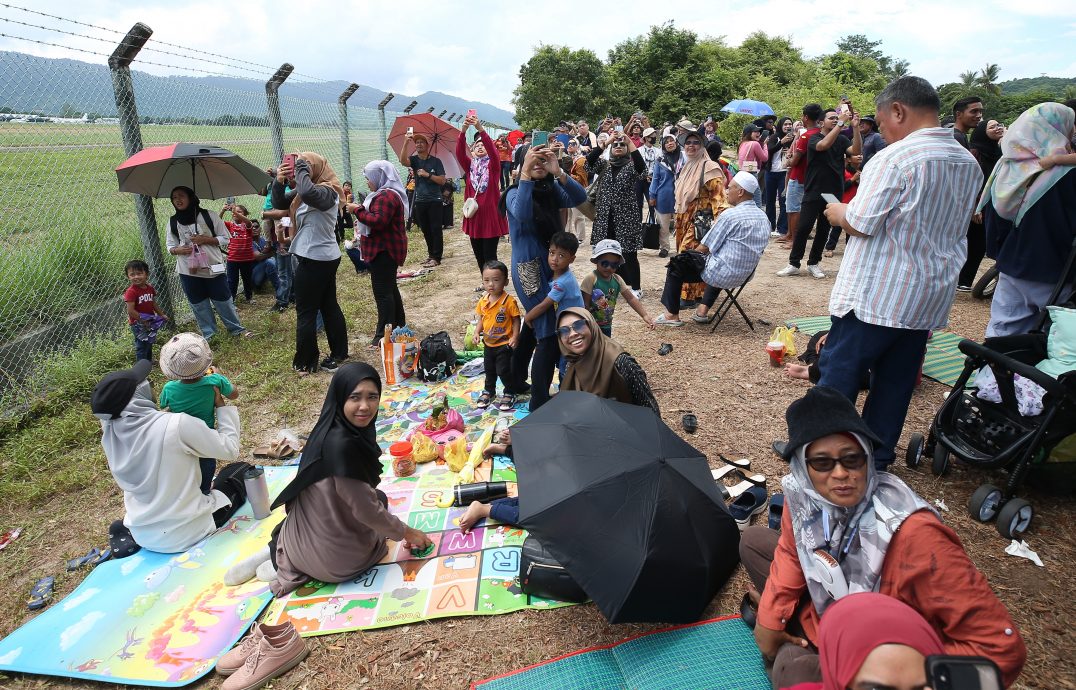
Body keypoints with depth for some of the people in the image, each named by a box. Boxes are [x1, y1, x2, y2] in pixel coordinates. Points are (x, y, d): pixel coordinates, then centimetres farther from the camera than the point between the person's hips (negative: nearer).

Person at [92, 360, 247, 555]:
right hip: (186, 534, -5)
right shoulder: (177, 425, -26)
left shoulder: (109, 432, -10)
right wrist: (222, 406, -3)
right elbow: (230, 449, -12)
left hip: (143, 536, 5)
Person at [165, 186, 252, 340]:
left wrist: (205, 239, -16)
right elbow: (169, 244, 11)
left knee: (223, 300, 4)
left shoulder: (209, 216, -4)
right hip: (188, 271, 3)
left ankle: (237, 329, 19)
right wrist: (178, 250, -12)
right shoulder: (173, 221, 5)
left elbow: (225, 239, -3)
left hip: (213, 267, -3)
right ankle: (208, 334, 21)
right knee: (199, 304, 9)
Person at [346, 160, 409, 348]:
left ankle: (384, 335, -7)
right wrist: (362, 220, 12)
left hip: (384, 250, -12)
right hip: (386, 248, 12)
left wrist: (357, 210, -17)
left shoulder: (386, 196, -18)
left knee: (382, 291, -10)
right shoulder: (389, 193, 17)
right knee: (390, 288, 19)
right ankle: (399, 325, 30)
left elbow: (378, 221, -27)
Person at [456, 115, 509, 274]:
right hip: (474, 215, 4)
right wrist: (464, 130, -24)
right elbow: (459, 152, -9)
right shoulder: (469, 165, 8)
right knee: (479, 256, 12)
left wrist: (480, 129, -31)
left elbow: (492, 149, -19)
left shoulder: (492, 165, 0)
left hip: (490, 214, -4)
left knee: (490, 256, -4)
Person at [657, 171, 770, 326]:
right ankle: (703, 311, 29)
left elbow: (705, 248, -12)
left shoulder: (730, 214, -18)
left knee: (676, 265, 9)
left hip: (725, 275, -8)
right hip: (745, 276, 8)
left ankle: (672, 315, 14)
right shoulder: (764, 217, 5)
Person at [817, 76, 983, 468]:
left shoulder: (895, 157, -16)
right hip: (929, 300, 7)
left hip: (874, 296, -7)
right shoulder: (970, 164, 10)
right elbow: (950, 229, 18)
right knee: (895, 384, 14)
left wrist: (838, 213, 3)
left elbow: (859, 225, -18)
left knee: (838, 377, 4)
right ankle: (876, 458, 25)